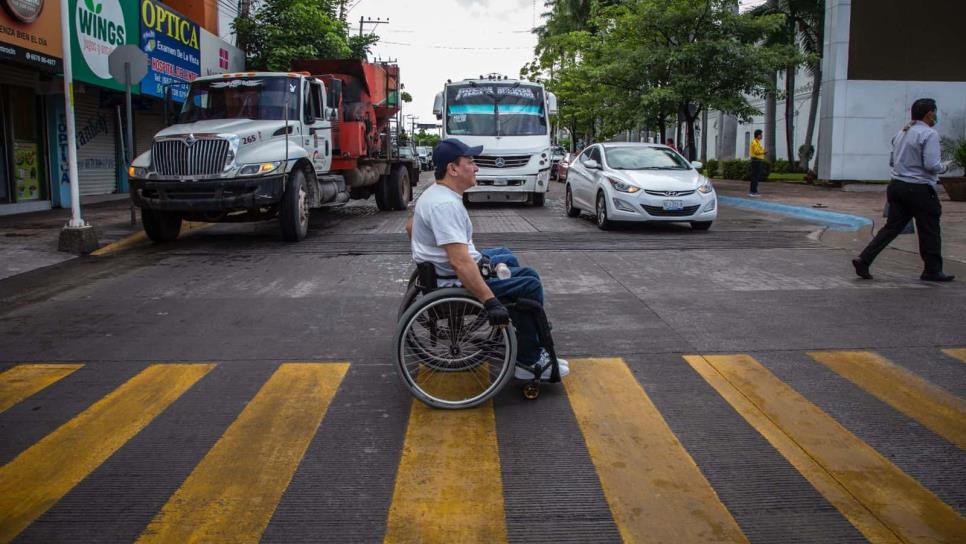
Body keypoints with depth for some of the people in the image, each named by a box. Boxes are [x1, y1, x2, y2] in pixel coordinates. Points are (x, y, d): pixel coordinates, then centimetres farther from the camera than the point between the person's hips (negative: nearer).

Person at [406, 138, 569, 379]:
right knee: (530, 285, -11)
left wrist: (430, 255, 35)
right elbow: (460, 263, -35)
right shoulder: (446, 204, -27)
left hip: (442, 268, 11)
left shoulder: (435, 194, 6)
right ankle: (529, 361, -4)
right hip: (453, 282, -11)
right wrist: (490, 301, -36)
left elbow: (410, 226, 23)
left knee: (505, 256, 28)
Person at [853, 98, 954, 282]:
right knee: (929, 232, 7)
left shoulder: (902, 133, 12)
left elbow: (892, 161, 17)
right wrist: (944, 167, 0)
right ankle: (933, 271, 18)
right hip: (919, 189, -7)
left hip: (897, 185, 7)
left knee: (892, 227, 8)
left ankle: (863, 260, -3)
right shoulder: (929, 134, -13)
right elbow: (932, 165, -19)